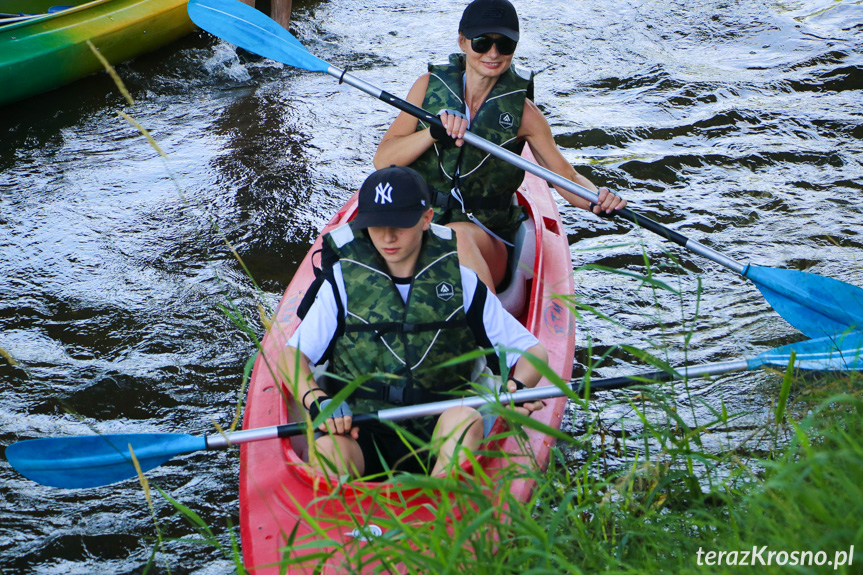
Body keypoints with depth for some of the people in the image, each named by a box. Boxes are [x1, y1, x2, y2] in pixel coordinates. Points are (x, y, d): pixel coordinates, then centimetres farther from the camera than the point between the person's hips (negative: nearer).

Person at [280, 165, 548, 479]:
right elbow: (292, 353, 2)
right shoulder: (344, 280, 6)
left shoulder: (459, 281, 6)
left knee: (467, 419, -33)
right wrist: (316, 401, -19)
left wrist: (518, 386, -17)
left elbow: (534, 351, 7)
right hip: (360, 433, 0)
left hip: (437, 436, 1)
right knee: (328, 447, -35)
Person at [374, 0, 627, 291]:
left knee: (458, 236, -35)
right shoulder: (430, 86, 3)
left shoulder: (522, 111, 0)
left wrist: (598, 198, -18)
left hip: (486, 237, -2)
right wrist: (433, 133, -19)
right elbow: (382, 160, -2)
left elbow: (566, 176, 4)